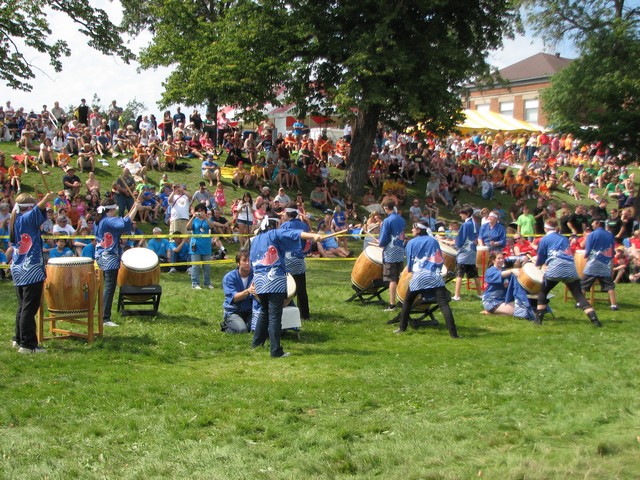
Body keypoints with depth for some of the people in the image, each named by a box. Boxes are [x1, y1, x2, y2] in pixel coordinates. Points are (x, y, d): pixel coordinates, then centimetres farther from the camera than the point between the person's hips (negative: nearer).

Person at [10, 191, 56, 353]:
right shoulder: (27, 218, -9)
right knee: (29, 308, -6)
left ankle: (19, 339, 26)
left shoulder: (14, 221, 12)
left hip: (18, 269, 8)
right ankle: (28, 345, -5)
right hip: (32, 270, -8)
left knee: (23, 306, 18)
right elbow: (38, 209, -26)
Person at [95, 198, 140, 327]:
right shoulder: (108, 220, -16)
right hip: (109, 258, -11)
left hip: (103, 257, 11)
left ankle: (103, 315, 28)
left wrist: (132, 209, 17)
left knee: (108, 287, 20)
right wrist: (135, 208, -22)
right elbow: (125, 224, -31)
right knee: (110, 287, -12)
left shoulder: (101, 221, 14)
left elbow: (120, 222, 23)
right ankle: (105, 318, -15)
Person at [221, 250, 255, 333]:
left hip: (249, 311, 3)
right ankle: (226, 326, 6)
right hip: (233, 312, -2)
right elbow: (233, 298, -19)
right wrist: (248, 291, -35)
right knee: (242, 330, -29)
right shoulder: (229, 277, -8)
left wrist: (255, 292, -36)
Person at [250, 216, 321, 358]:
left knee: (264, 312, 25)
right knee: (275, 316, -6)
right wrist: (313, 236, -29)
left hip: (259, 281, 6)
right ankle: (276, 351, -6)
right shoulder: (275, 234, -1)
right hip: (275, 281, -6)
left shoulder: (255, 239, 16)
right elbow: (294, 234, -17)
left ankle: (257, 341, 34)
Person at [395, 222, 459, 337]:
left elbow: (409, 264, 12)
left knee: (407, 302, 21)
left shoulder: (411, 243, 9)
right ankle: (453, 333, -19)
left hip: (418, 276, 0)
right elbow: (440, 260, 14)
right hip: (435, 276, 0)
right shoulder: (433, 241, 14)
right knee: (444, 305, -8)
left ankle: (402, 328, 23)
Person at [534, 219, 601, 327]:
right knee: (579, 295, 2)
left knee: (543, 292, 16)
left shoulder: (544, 239, 12)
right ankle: (594, 319, -13)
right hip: (571, 269, 3)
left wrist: (538, 263, 39)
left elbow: (540, 258, 16)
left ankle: (538, 318, 10)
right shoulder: (564, 239, 25)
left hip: (555, 269, -3)